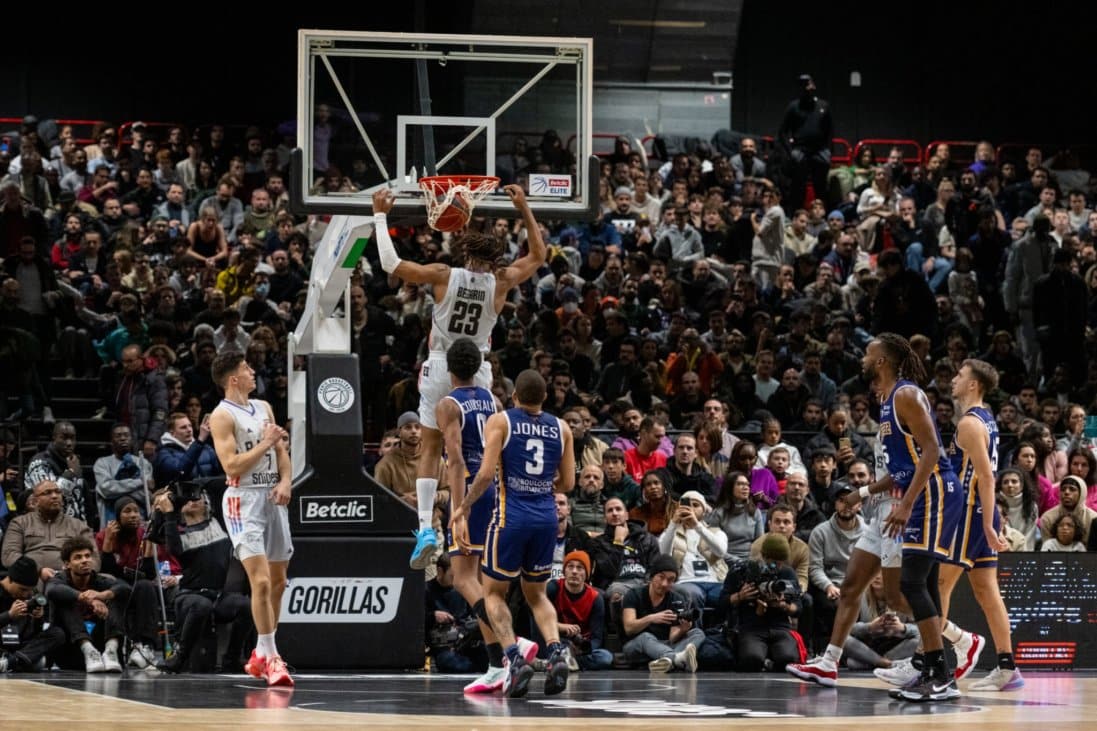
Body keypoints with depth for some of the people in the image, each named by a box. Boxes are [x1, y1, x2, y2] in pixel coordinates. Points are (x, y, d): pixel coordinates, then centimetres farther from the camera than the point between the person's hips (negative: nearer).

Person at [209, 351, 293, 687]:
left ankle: (261, 655, 23)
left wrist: (285, 481, 0)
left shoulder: (264, 407, 14)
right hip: (244, 499, -8)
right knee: (261, 581, -16)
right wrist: (265, 443, -14)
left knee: (278, 581, 12)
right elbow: (231, 464, -17)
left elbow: (281, 451, 16)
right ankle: (270, 658, -14)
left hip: (273, 498, 8)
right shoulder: (223, 415, -9)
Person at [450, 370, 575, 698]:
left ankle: (514, 658, -8)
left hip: (512, 514, -4)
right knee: (536, 594, 20)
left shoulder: (499, 422, -3)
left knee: (493, 592, 12)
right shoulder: (561, 428, 8)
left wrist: (463, 508, -1)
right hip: (547, 517, 4)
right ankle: (556, 652, -5)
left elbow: (486, 473, -12)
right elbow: (567, 484, 9)